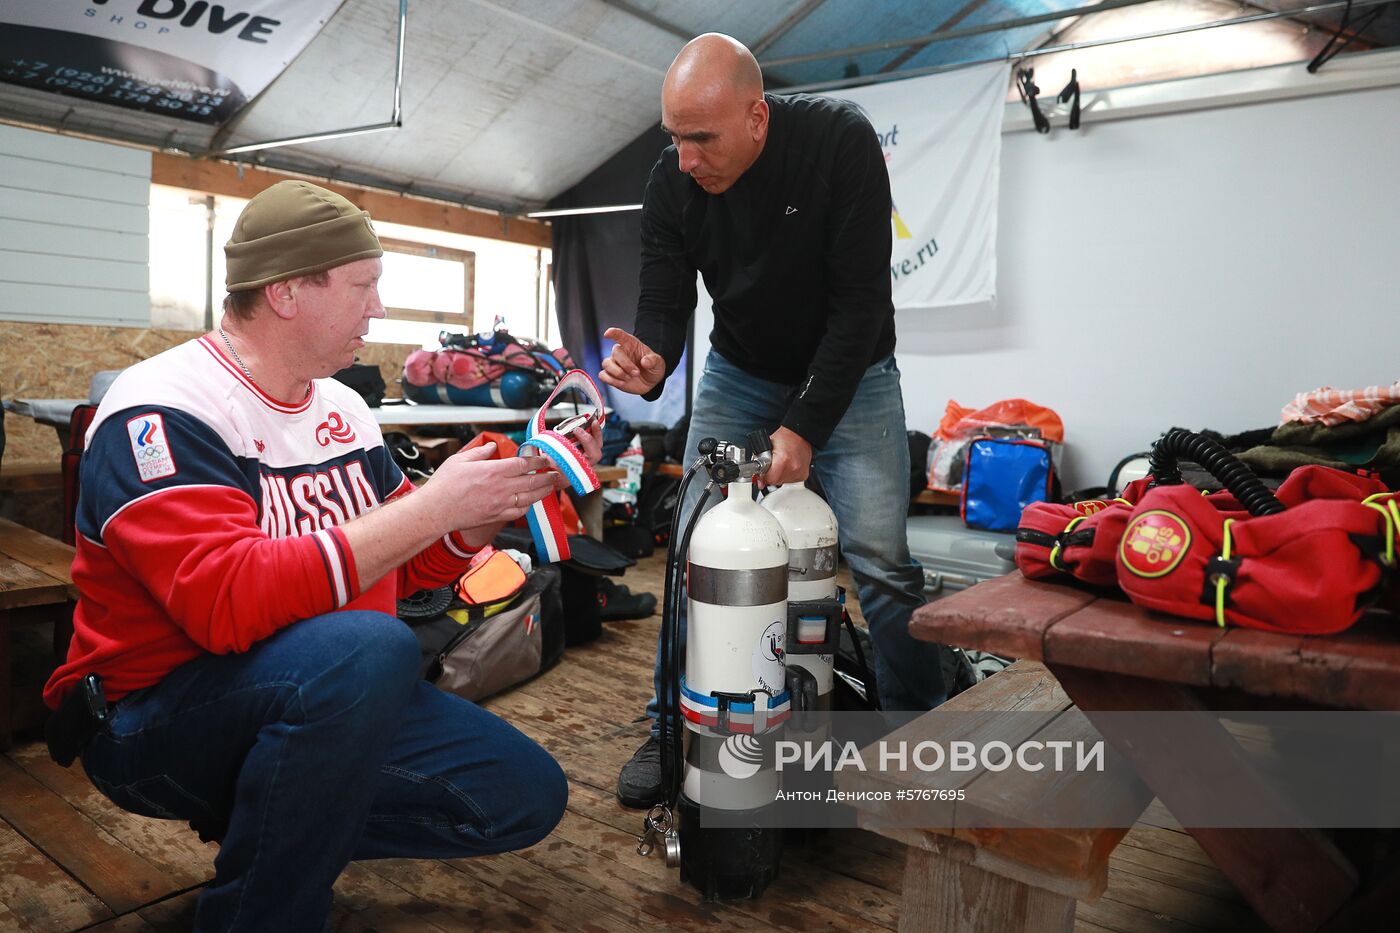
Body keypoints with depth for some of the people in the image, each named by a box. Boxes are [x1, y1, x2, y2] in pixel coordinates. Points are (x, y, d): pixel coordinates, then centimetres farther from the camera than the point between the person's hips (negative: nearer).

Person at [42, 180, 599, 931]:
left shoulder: (343, 409, 7)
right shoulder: (163, 412, -18)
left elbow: (408, 566, 11)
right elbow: (229, 602, -32)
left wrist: (512, 494, -5)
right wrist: (435, 506, -29)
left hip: (323, 700, 7)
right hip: (157, 722, -7)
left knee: (528, 796, -2)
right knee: (366, 644, -37)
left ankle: (285, 822, 11)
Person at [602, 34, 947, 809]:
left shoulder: (840, 142, -24)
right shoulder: (670, 183, -14)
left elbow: (860, 300, -25)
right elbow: (664, 303, -11)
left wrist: (806, 428, -29)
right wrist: (650, 361, -36)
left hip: (851, 373, -3)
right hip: (739, 374, 3)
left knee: (880, 559, -12)